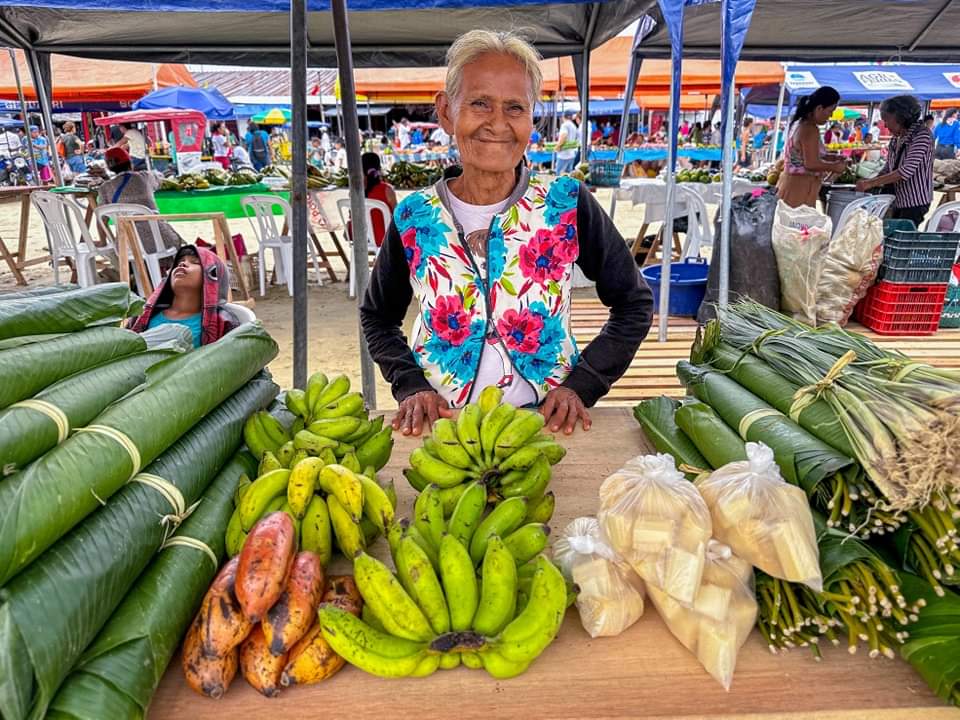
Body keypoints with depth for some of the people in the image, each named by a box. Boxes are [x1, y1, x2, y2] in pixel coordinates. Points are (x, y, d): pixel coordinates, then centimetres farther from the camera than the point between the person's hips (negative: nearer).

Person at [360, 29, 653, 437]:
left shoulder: (568, 205, -4)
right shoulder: (414, 217, 0)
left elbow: (634, 303, 5)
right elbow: (378, 318, 13)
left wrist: (581, 384, -5)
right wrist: (410, 385, -2)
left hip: (548, 423, 0)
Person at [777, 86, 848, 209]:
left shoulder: (798, 123, 12)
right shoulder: (810, 129, -17)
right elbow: (811, 164, -20)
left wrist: (828, 157, 18)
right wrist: (835, 167, -6)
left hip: (792, 182, 10)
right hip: (800, 187, -10)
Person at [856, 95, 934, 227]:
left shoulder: (921, 134, -12)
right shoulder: (895, 139, 9)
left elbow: (907, 170, -23)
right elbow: (887, 169, 13)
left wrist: (871, 183, -25)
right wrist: (866, 184, -4)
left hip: (915, 201, -7)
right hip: (899, 201, 7)